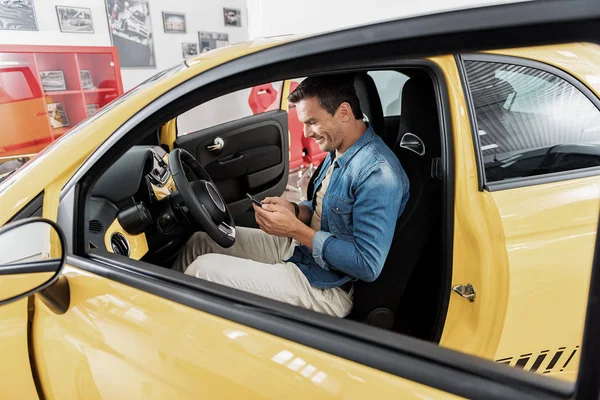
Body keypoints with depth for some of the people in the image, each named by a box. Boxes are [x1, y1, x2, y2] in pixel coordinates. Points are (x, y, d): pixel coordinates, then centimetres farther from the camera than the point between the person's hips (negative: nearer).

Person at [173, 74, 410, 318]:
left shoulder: (377, 172, -25)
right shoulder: (337, 151, 4)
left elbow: (368, 266, -27)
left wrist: (295, 229, -25)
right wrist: (294, 211, -6)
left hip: (324, 286, -9)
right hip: (299, 245, 9)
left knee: (203, 269, -13)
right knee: (202, 241, 9)